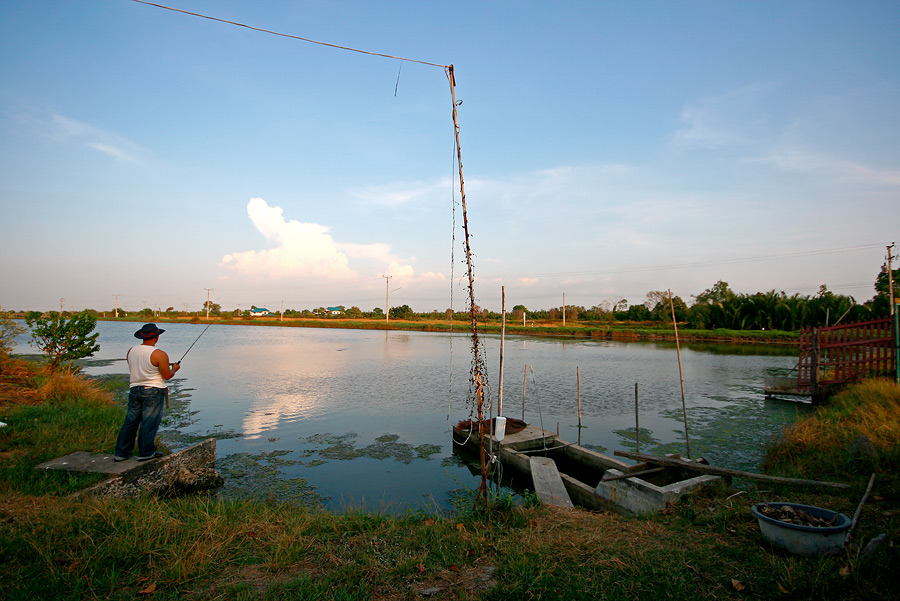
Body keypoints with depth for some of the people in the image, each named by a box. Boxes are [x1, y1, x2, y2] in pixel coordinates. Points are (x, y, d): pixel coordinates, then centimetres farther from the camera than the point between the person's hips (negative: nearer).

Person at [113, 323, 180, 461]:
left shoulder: (131, 350, 5)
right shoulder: (159, 354, -15)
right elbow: (167, 376, -11)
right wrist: (174, 368, 10)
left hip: (134, 390, 6)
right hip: (153, 392, -6)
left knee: (130, 421, 13)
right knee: (150, 423, 1)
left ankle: (121, 453, 18)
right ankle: (146, 453, 8)